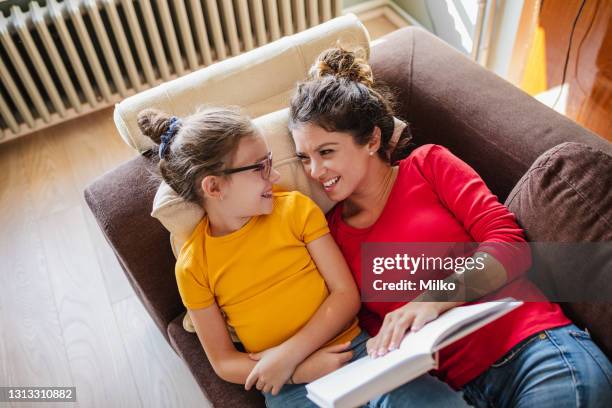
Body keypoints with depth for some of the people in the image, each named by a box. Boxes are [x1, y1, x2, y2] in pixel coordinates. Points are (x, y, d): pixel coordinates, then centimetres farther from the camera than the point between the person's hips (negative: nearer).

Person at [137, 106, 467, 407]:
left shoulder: (296, 208, 0)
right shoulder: (193, 265, -2)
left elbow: (346, 294, -1)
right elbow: (223, 362, 3)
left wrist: (288, 354, -12)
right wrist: (301, 370, -12)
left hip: (356, 350, 1)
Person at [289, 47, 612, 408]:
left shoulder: (427, 164, 5)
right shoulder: (330, 233, 11)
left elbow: (510, 244, -4)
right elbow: (366, 324, 13)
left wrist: (434, 299, -18)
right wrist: (389, 350, -10)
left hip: (534, 348, -1)